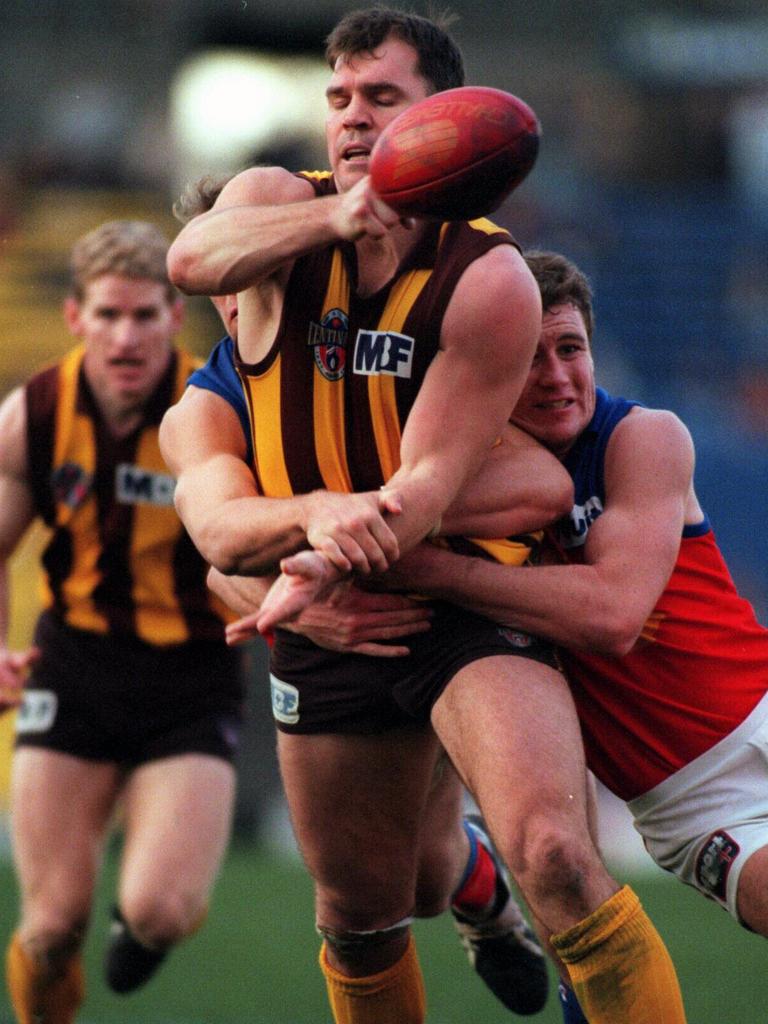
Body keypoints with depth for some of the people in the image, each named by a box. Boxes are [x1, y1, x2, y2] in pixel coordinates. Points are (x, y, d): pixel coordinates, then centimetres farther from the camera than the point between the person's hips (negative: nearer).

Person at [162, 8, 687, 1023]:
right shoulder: (278, 206, -2)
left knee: (556, 856, -26)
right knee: (357, 919, 13)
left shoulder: (489, 280, -13)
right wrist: (337, 217, -41)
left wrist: (331, 567, -30)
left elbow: (434, 472, -15)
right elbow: (191, 261, -26)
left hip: (463, 595, -4)